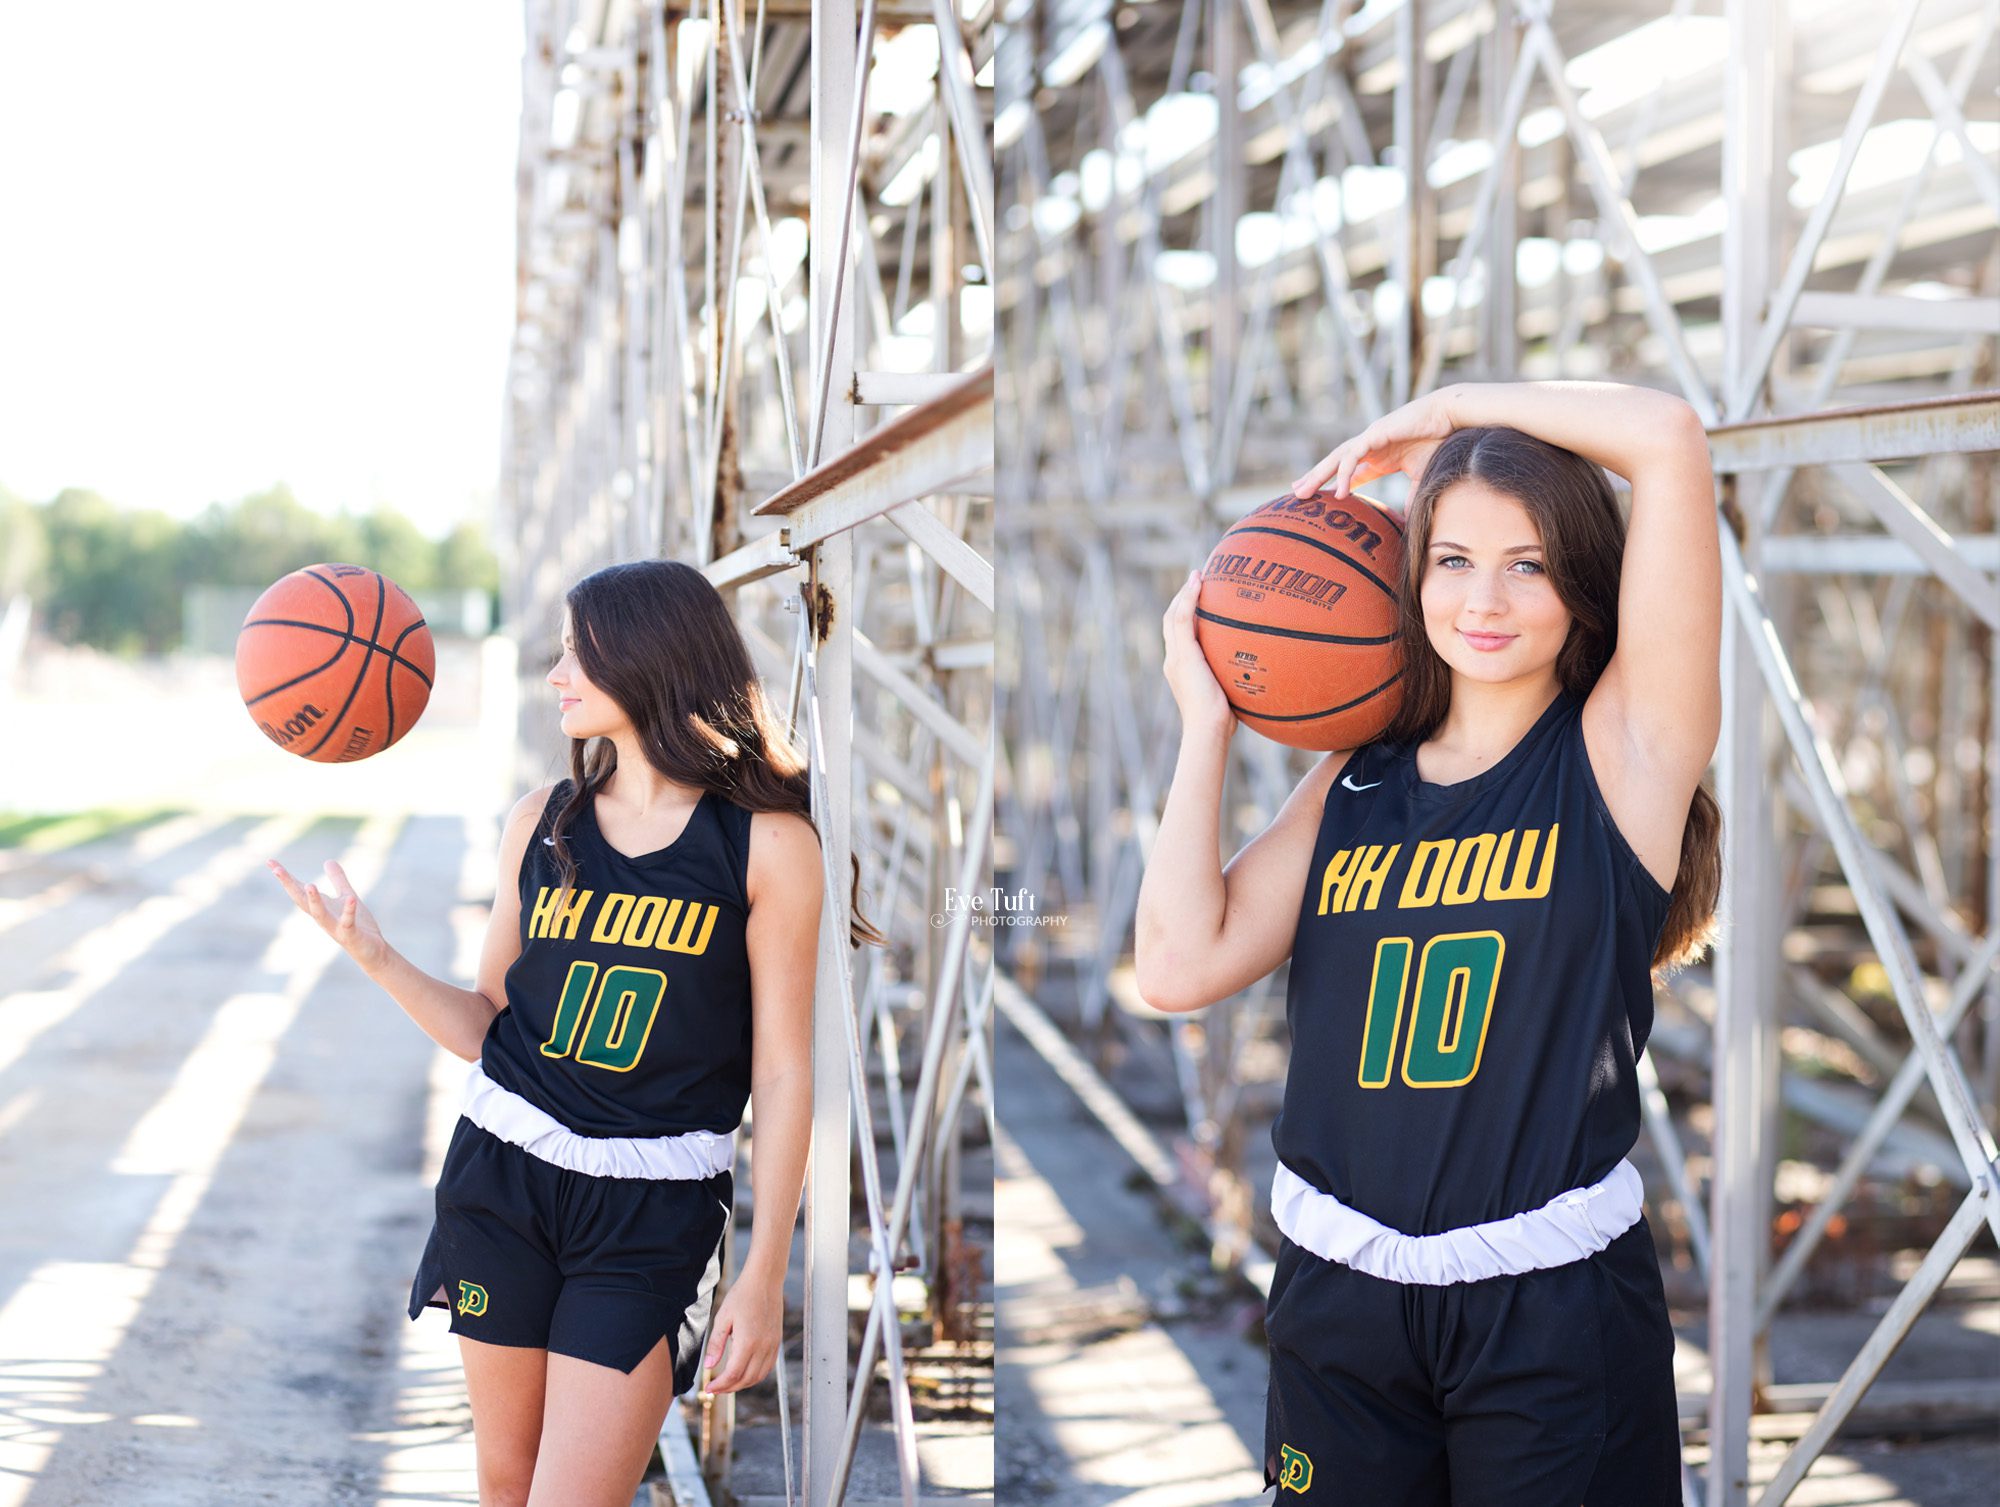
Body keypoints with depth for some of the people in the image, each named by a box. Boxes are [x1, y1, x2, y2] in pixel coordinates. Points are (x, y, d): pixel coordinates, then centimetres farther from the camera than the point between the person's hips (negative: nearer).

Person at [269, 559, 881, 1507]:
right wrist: (373, 954, -6)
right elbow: (489, 1029, 9)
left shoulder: (767, 845, -7)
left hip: (651, 1215, -4)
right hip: (500, 1177, 4)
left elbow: (783, 1074, -6)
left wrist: (765, 1277, -8)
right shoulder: (541, 823, 5)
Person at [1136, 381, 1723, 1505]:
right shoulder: (1359, 782, 8)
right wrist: (1208, 720, 2)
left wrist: (1448, 414, -1)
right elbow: (1182, 967, -4)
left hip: (1552, 1311, -3)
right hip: (1337, 1288, 4)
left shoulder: (1625, 747, -4)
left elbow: (1670, 437, -13)